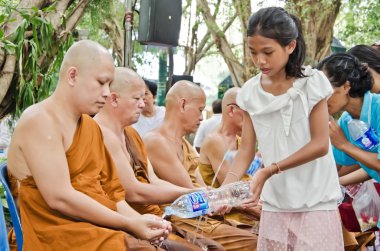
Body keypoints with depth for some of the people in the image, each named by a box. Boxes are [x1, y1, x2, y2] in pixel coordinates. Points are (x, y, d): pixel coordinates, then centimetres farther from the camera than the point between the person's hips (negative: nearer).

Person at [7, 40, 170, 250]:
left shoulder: (90, 126, 18)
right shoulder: (39, 122, -10)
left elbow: (106, 190, 12)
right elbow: (60, 198, -18)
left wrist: (138, 220, -6)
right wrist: (129, 224, -16)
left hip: (102, 227, 8)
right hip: (62, 234, -8)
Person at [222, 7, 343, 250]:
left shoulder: (312, 82, -8)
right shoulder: (250, 92, 1)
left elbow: (320, 144, -11)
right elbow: (246, 150, 2)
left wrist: (270, 170, -18)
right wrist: (225, 188, -15)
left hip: (315, 201, -3)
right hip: (275, 202, 3)